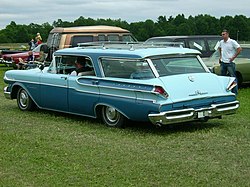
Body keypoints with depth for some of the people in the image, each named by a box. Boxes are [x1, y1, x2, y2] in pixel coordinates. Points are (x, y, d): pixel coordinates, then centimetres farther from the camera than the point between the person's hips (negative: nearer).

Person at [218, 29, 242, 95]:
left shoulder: (232, 42, -12)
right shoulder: (221, 42, 7)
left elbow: (239, 49, -13)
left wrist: (233, 57, -13)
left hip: (230, 63, -6)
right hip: (223, 62, 7)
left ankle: (235, 92, 2)